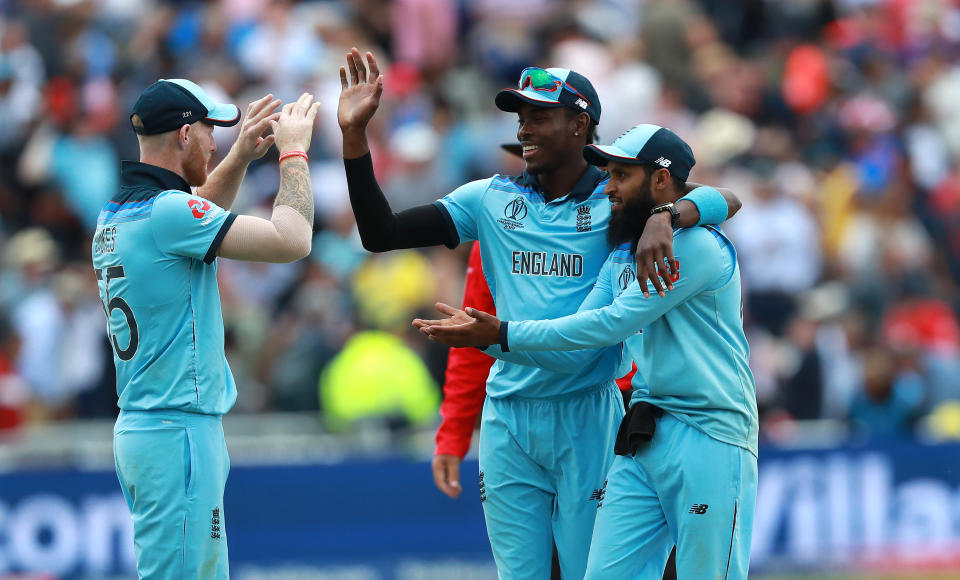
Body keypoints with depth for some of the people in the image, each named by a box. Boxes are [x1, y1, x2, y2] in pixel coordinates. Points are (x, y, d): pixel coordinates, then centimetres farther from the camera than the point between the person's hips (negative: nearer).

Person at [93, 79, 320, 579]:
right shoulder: (166, 211, -16)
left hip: (138, 429, 10)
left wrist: (240, 156, 24)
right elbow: (290, 240, -19)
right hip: (178, 431, -10)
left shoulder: (115, 215, 12)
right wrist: (293, 150, -5)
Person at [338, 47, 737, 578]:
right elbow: (380, 233, 5)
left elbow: (718, 202, -12)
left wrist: (663, 218, -33)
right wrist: (354, 136, -4)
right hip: (507, 415, 3)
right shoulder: (490, 200, 7)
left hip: (586, 415, -3)